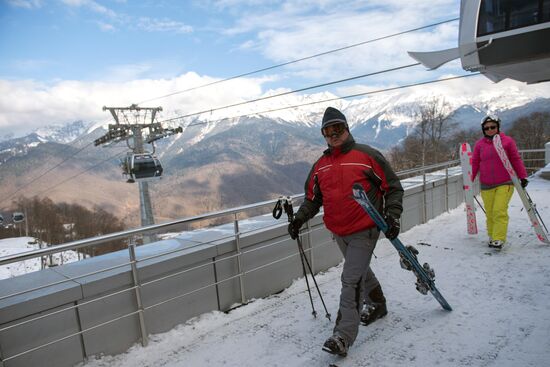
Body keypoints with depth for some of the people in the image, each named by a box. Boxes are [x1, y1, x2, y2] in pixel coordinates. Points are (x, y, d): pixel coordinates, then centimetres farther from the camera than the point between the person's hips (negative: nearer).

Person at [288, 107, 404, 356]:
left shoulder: (367, 156, -8)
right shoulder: (320, 166, 6)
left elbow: (393, 187, -3)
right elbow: (312, 198, 13)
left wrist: (392, 215, -13)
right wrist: (299, 218, -2)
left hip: (364, 230, -6)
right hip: (339, 233, 6)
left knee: (351, 279, -11)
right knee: (360, 271, 23)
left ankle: (343, 335, -3)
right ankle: (377, 304, 49)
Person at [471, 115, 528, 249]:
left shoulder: (507, 141, 1)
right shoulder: (479, 144, 6)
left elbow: (516, 160, 4)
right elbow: (475, 163, 8)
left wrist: (523, 176, 0)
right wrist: (469, 180, 2)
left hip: (505, 183, -2)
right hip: (486, 185, 2)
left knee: (500, 211, -12)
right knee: (490, 213, 7)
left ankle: (499, 239, -8)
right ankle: (492, 236, 22)